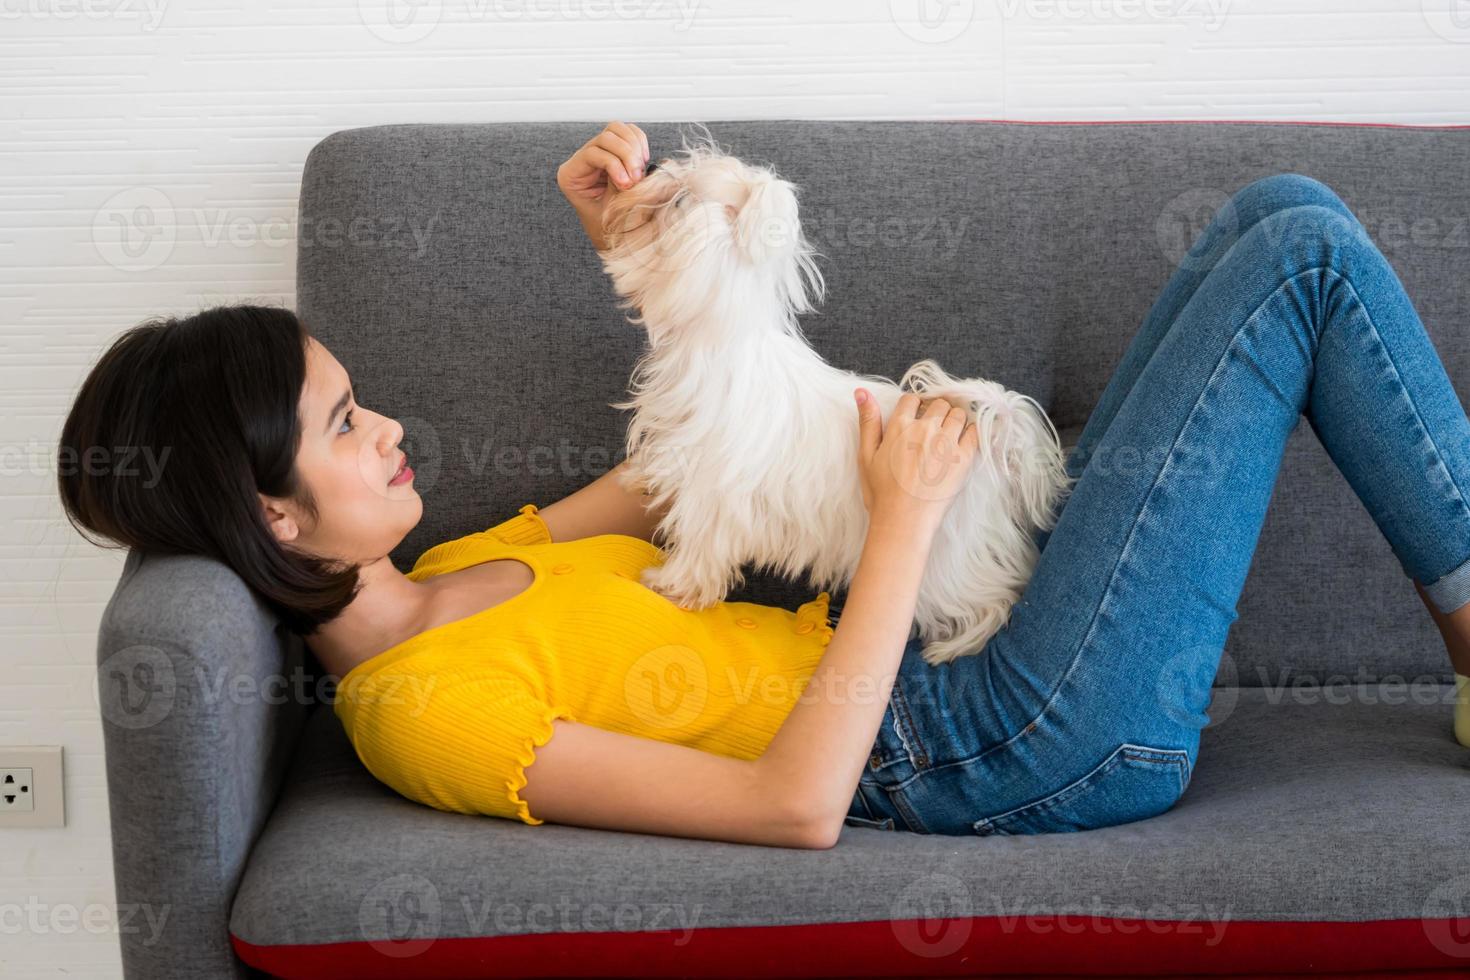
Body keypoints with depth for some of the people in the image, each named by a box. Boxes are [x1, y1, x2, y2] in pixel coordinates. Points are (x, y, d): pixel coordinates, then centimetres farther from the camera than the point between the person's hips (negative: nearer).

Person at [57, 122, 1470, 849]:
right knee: (1302, 249, -7)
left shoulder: (454, 574, 10)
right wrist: (903, 515, -21)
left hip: (972, 656, 9)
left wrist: (632, 243, 5)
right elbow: (795, 805, -27)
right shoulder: (426, 708, -20)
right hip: (1034, 743, -9)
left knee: (1284, 215, 7)